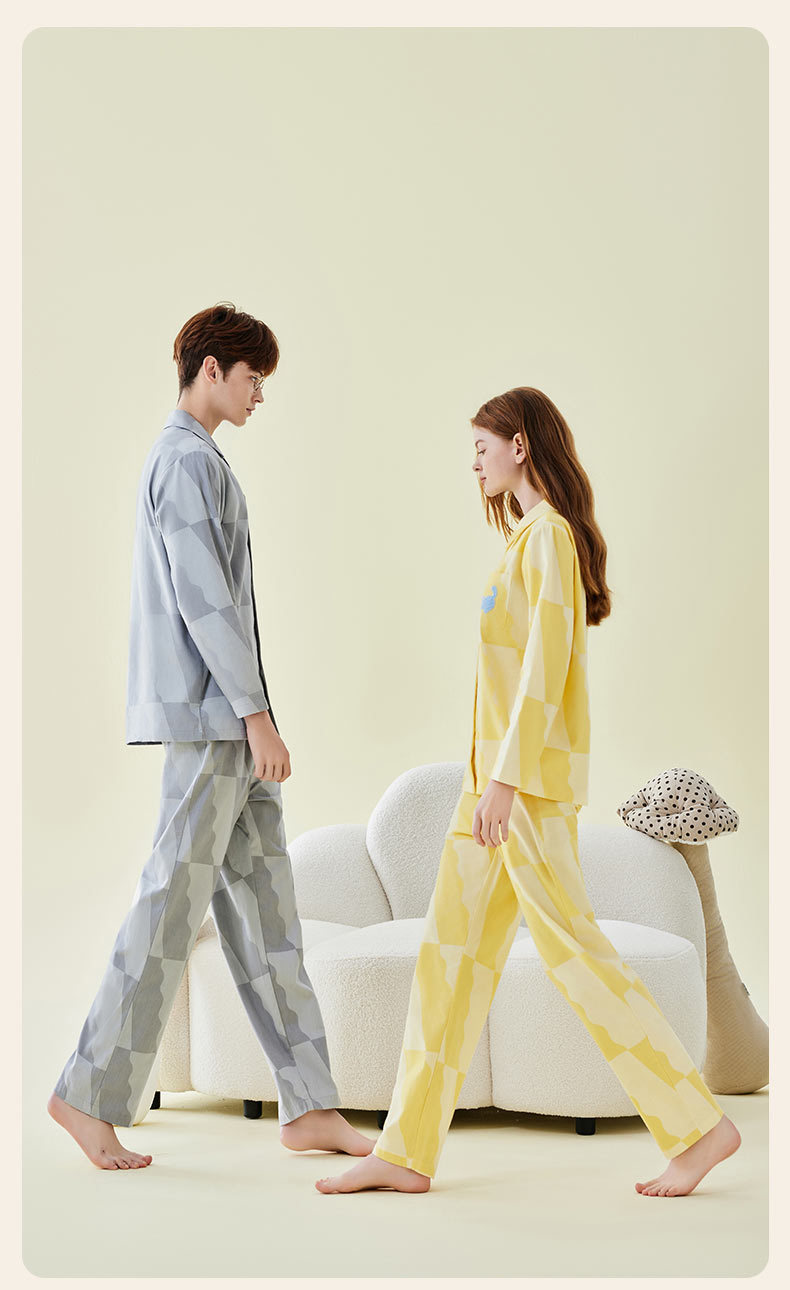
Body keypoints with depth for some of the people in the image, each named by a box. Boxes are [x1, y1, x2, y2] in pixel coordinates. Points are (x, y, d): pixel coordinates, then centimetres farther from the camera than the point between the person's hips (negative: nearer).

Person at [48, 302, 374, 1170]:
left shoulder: (183, 460, 21)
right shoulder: (190, 462, -11)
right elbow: (204, 601, -19)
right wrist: (257, 716, -20)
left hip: (224, 724, 10)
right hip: (209, 716, -10)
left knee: (263, 906, 6)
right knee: (174, 902, -5)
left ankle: (308, 1106, 8)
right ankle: (92, 1093, 4)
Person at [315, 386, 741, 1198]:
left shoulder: (551, 533, -11)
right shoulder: (530, 535, 18)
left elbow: (546, 664, -19)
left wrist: (506, 778, -21)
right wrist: (495, 776, 20)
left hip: (529, 772, -10)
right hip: (500, 769, 10)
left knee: (569, 947, -7)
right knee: (450, 947, 6)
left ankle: (700, 1125, 2)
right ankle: (408, 1151, 9)